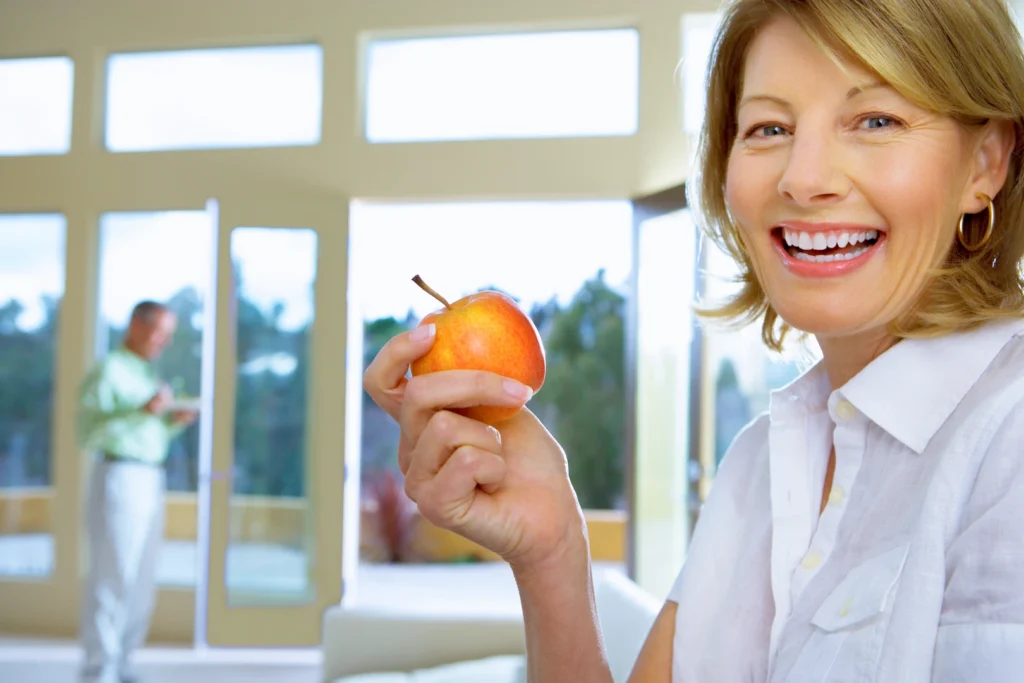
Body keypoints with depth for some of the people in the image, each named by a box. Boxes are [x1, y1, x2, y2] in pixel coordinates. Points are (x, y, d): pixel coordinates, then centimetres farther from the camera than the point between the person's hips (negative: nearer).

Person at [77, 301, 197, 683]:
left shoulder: (146, 376, 19)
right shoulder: (107, 372, -6)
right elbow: (88, 435, -14)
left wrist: (175, 422, 5)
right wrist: (142, 412, -21)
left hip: (150, 482, 8)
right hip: (118, 479, -8)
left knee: (141, 585, 9)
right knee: (111, 582, -7)